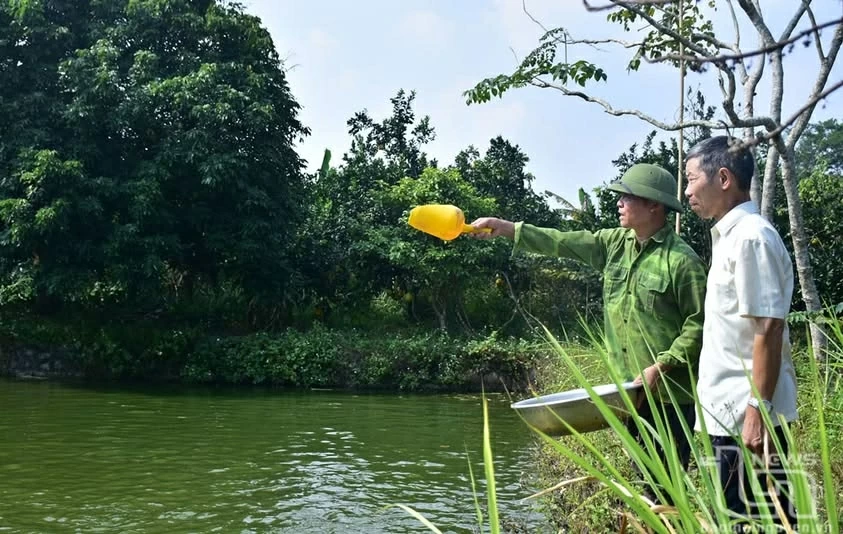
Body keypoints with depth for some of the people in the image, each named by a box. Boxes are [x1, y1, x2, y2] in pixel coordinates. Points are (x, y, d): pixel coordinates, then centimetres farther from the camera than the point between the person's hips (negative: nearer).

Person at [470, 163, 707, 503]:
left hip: (671, 392, -7)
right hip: (632, 389, 7)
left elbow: (699, 324, -15)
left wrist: (661, 367, -20)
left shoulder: (681, 259, -14)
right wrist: (504, 228, 2)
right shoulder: (615, 244, 7)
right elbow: (562, 243, 7)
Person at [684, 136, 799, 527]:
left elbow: (768, 329, -20)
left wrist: (757, 410, -21)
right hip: (730, 411, 9)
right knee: (740, 517, 16)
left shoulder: (751, 236, -15)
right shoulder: (731, 235, 13)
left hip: (747, 415, -9)